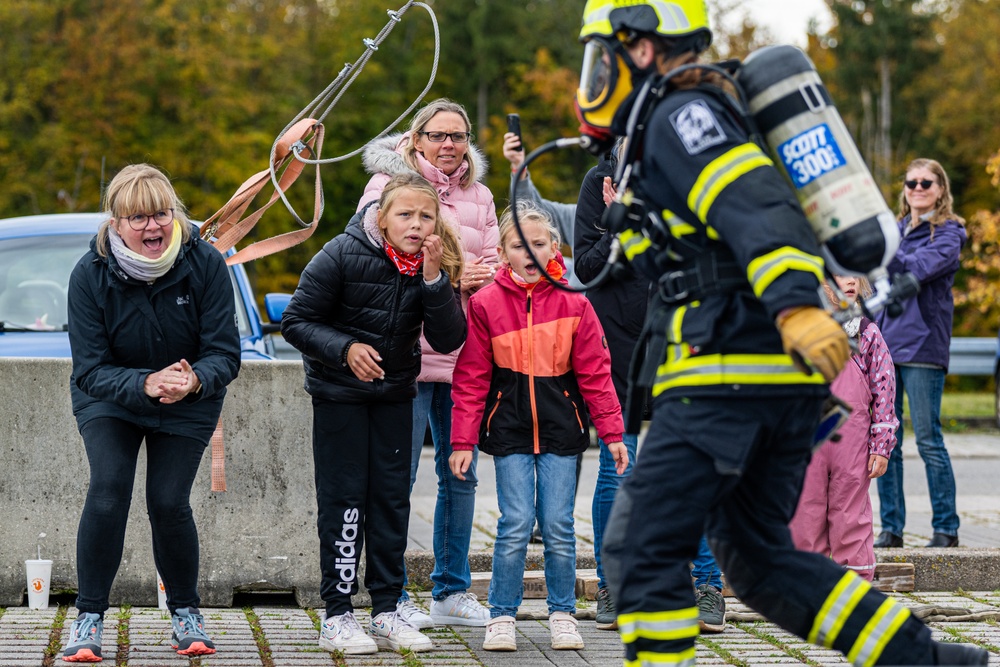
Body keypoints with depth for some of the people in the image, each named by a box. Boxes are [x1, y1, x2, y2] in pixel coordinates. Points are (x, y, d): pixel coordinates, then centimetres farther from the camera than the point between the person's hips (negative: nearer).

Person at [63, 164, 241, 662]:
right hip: (108, 401, 0)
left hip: (188, 406, 1)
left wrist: (194, 380, -42)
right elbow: (90, 369, -22)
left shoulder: (206, 265, -21)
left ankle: (186, 614, 15)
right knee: (108, 491, -20)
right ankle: (89, 619, -9)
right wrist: (145, 384, -41)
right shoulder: (90, 275, -22)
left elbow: (225, 354, -19)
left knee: (168, 503, -9)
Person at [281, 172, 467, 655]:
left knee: (392, 500, 5)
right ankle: (337, 615, 1)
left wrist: (434, 278, -26)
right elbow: (296, 322, -13)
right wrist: (345, 348, -27)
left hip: (394, 395, 4)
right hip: (339, 393, -4)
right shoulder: (342, 256, -18)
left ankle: (386, 612, 12)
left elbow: (448, 340, -14)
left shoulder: (434, 265, -7)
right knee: (344, 501, -4)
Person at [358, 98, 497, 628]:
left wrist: (479, 278, -8)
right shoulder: (389, 183, -1)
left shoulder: (478, 195, 16)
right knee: (399, 474, -4)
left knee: (460, 473, 10)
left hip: (463, 353, 6)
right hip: (407, 351, -6)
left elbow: (493, 266, 15)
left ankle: (451, 592, 20)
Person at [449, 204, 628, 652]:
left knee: (558, 526, 2)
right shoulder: (485, 304, -1)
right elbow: (471, 379, 1)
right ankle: (502, 616, 8)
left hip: (560, 428, 1)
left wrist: (611, 432, 0)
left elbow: (595, 372, 4)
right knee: (516, 525, -6)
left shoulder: (573, 303, 2)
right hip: (510, 429, -1)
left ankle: (562, 614, 17)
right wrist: (463, 440, -3)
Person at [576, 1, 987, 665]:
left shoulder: (681, 115, -8)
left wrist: (796, 306, -37)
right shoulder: (688, 120, 24)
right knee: (759, 558, 16)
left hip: (726, 378, -10)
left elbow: (759, 208, -24)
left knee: (642, 550, -6)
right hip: (783, 384, 10)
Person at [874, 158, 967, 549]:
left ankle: (946, 529, 1)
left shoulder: (948, 234, 0)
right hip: (884, 344, 6)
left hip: (922, 347, -6)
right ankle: (890, 528, 8)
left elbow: (918, 268, -18)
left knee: (928, 440, -6)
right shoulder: (895, 229, 18)